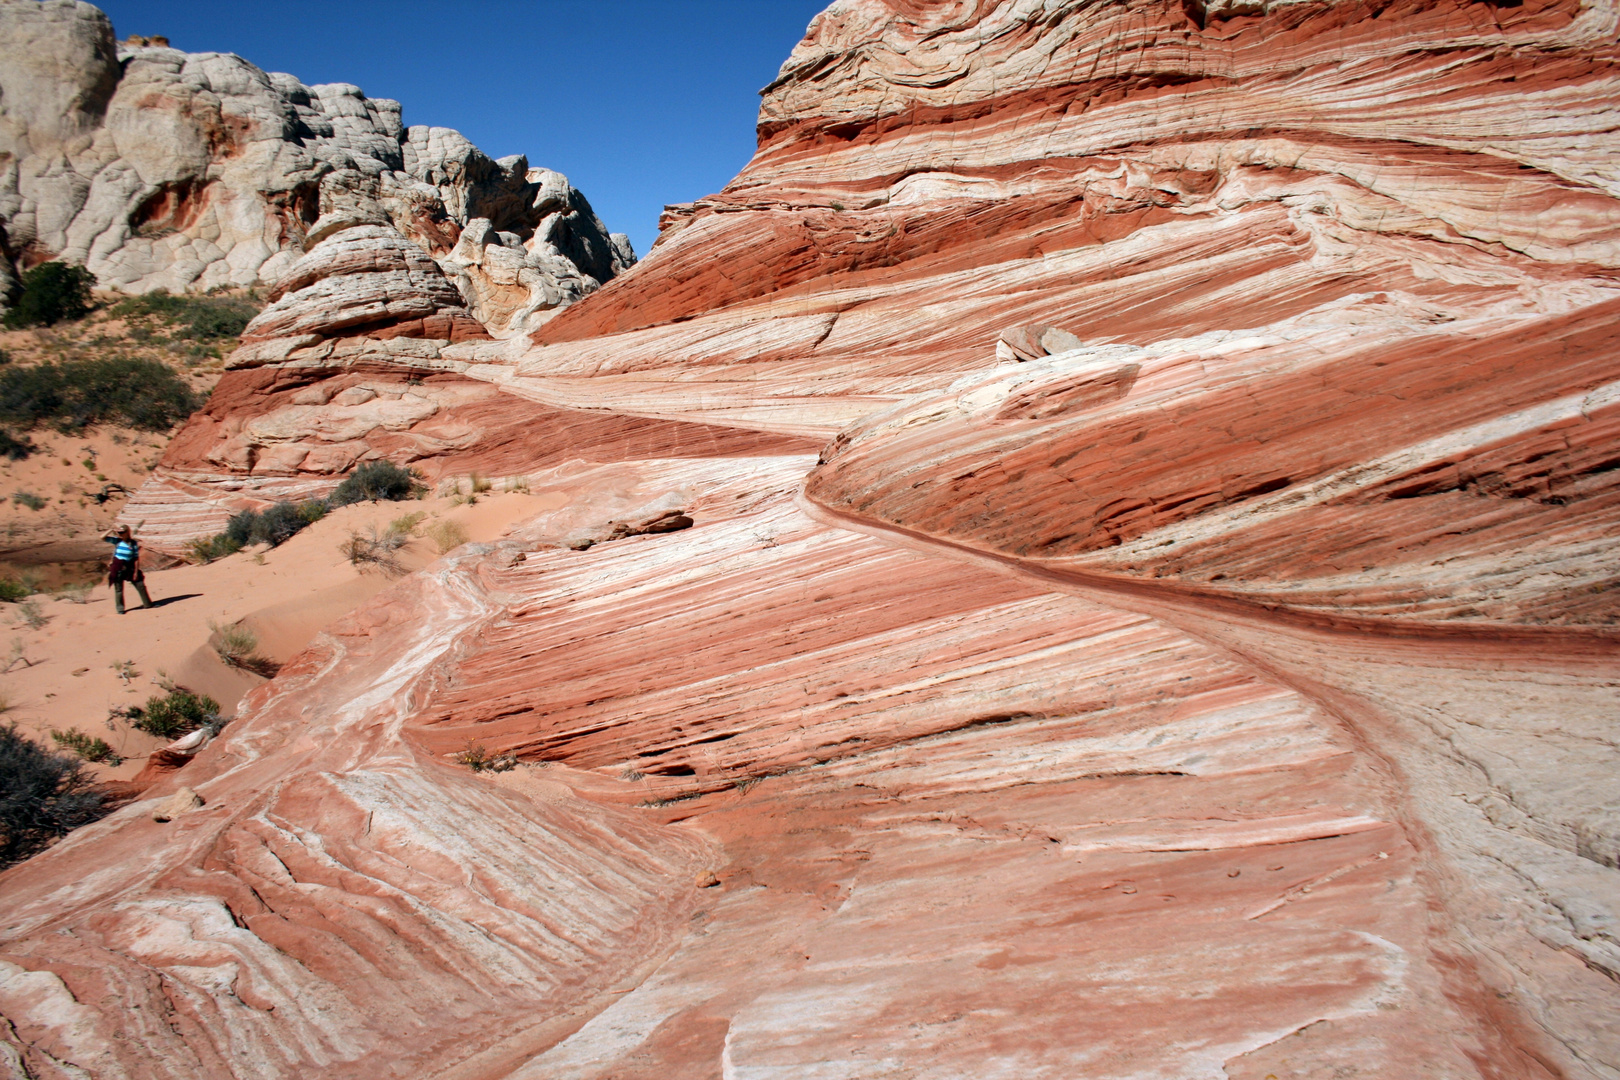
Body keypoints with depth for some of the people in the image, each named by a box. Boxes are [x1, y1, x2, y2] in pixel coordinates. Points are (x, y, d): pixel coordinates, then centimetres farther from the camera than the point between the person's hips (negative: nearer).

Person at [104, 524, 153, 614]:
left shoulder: (134, 544, -4)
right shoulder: (117, 541, 0)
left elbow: (137, 559, -4)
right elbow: (102, 537, -4)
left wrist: (136, 571, -8)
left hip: (130, 567, 0)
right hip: (117, 567, 0)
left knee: (140, 585, 4)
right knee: (118, 589, 4)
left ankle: (147, 604, 19)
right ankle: (120, 608, 15)